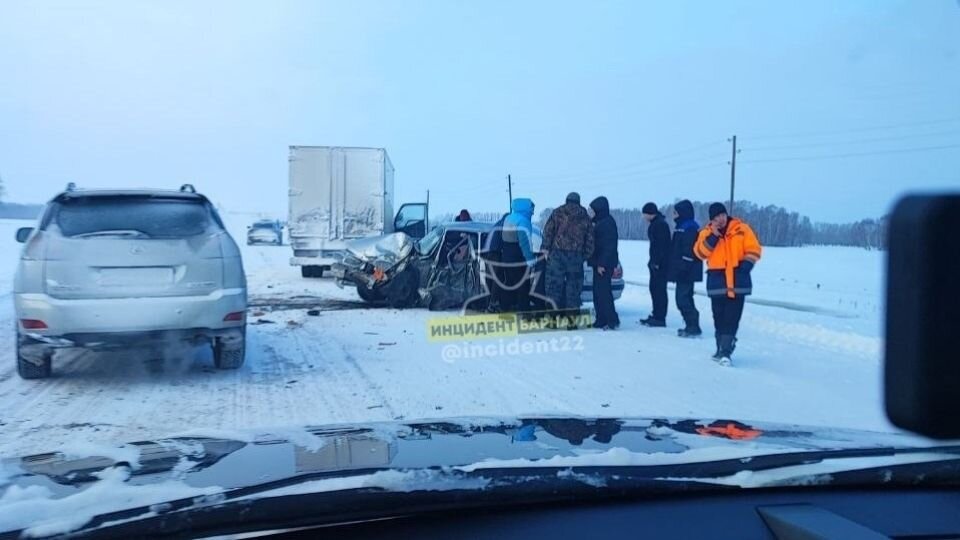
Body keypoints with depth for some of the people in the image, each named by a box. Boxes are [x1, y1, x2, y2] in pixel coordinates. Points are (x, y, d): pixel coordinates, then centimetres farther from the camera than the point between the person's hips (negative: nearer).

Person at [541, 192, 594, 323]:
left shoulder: (557, 213, 5)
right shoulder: (585, 217, 11)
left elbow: (548, 231, -3)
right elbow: (590, 239, 10)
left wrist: (546, 248, -1)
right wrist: (586, 256, 15)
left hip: (557, 253, -2)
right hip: (576, 255, 2)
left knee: (554, 283, 2)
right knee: (574, 284, 7)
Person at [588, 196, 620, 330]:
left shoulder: (607, 223, -13)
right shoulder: (600, 222, 17)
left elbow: (608, 246, -20)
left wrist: (602, 263, -23)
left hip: (604, 264, -10)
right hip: (599, 263, 10)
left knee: (603, 291, -10)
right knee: (598, 292, 11)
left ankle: (612, 320, -7)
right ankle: (601, 320, 16)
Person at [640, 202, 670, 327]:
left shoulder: (660, 224, -15)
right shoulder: (655, 224, 17)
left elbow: (661, 245, -21)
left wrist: (657, 261, -22)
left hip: (660, 263, -10)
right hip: (656, 262, 10)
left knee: (659, 289, -9)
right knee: (654, 288, 13)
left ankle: (660, 318, -7)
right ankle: (656, 315, 18)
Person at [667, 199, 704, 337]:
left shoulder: (689, 228, -14)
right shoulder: (682, 227, 18)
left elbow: (689, 253, -22)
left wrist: (681, 269, -24)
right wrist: (674, 270, 22)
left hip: (686, 273, -11)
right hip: (683, 272, 11)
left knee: (683, 299, -11)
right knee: (685, 299, 14)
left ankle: (693, 327, -8)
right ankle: (691, 326, 20)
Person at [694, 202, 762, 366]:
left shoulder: (741, 229, 1)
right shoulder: (707, 233, 5)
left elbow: (753, 248, 2)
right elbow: (700, 253, -6)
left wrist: (747, 263, -13)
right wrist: (713, 237, -16)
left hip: (738, 280, -2)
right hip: (717, 280, 2)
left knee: (732, 317, -7)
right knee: (719, 317, 9)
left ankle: (725, 351, -8)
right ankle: (722, 348, 23)